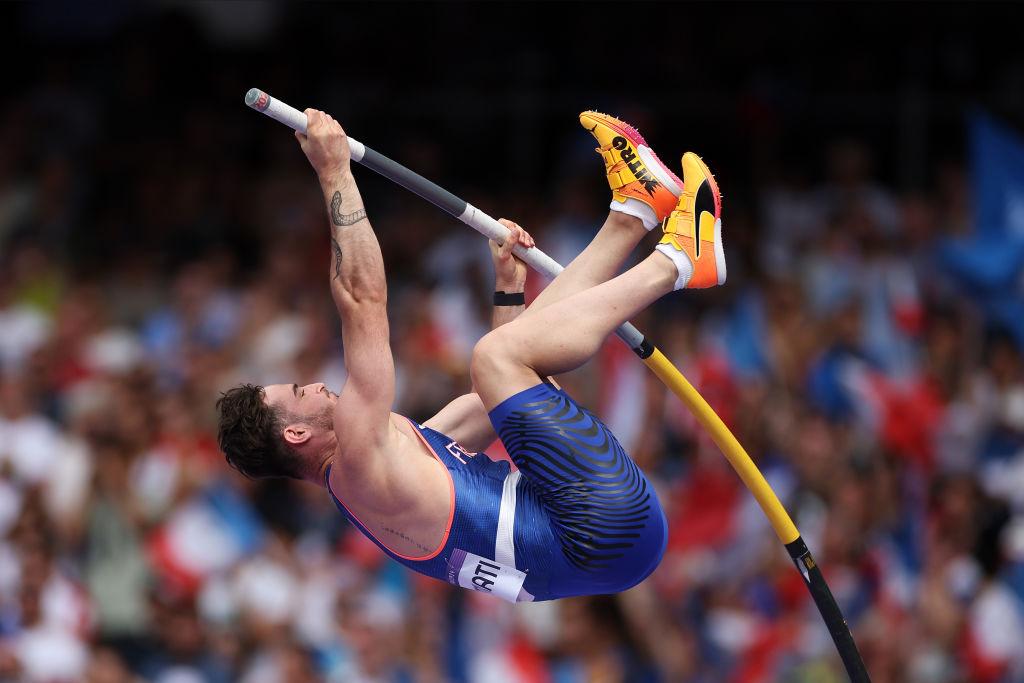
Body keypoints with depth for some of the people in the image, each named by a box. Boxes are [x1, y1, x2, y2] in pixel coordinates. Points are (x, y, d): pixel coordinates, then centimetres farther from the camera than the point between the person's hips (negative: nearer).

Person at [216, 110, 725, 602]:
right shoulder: (360, 465, -9)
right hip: (608, 530, -10)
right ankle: (675, 262, 0)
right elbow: (363, 302, -15)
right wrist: (334, 175, -12)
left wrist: (509, 283, 31)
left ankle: (633, 214, 19)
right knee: (496, 356, -16)